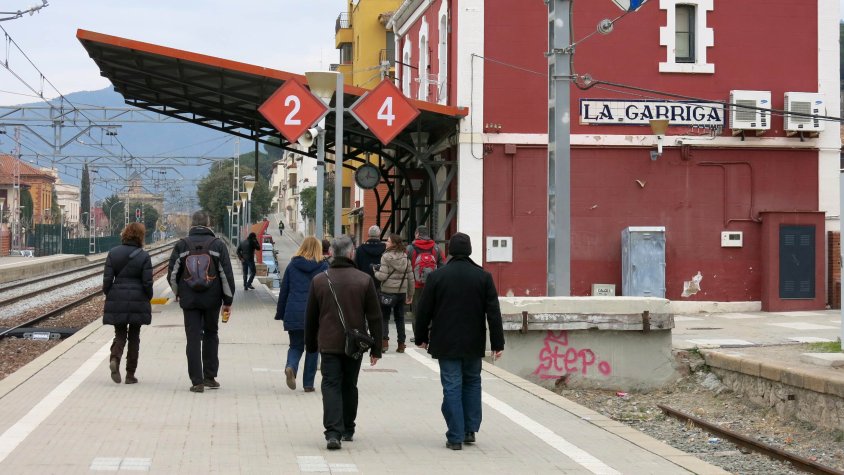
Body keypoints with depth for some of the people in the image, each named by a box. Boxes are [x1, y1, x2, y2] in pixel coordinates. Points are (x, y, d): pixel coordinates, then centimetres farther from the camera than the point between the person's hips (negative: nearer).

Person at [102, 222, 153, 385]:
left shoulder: (113, 254, 1)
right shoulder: (143, 256, -6)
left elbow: (107, 279, -1)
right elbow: (147, 283, -8)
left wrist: (109, 297, 12)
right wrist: (148, 298, 9)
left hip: (116, 301, 2)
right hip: (138, 302, -2)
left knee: (120, 334, 12)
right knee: (134, 336, 10)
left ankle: (115, 358, -19)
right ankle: (130, 374, 11)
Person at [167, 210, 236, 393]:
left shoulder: (181, 245, 0)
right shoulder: (218, 245, -2)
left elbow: (172, 274, 3)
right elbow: (226, 275, -4)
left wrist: (178, 293, 21)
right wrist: (228, 300, 3)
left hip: (189, 300, 0)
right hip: (212, 300, 0)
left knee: (193, 339, 2)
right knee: (211, 335, 16)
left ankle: (197, 381, -3)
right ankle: (210, 377, 17)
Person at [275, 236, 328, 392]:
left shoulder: (292, 266, 5)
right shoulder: (324, 267, -1)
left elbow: (283, 291, 8)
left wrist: (280, 314, 14)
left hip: (293, 314, 1)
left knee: (295, 346, 12)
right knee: (313, 348, 11)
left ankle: (291, 367, -18)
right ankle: (308, 383, 10)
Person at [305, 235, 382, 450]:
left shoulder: (319, 280, -1)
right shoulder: (364, 280, -4)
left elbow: (310, 317, 6)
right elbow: (374, 317, -2)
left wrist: (311, 344, 17)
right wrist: (376, 348, 5)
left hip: (328, 344, -1)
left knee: (331, 386, -1)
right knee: (349, 386, 16)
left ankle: (333, 432, -16)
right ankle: (348, 430, 27)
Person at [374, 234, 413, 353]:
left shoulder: (386, 257, -10)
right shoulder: (405, 257, 5)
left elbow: (382, 276, -16)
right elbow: (410, 277, 7)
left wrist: (375, 273, 5)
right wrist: (410, 294, 15)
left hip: (388, 291, -5)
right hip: (402, 291, 5)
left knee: (384, 317, 5)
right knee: (400, 318, 12)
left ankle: (384, 340, -9)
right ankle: (401, 344, 12)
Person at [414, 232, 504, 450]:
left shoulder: (436, 276, -5)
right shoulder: (483, 277, -2)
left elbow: (424, 311, 0)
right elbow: (493, 312, -2)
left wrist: (421, 338, 13)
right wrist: (497, 343, 2)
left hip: (446, 343, -2)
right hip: (473, 343, 2)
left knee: (452, 387, 1)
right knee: (472, 383, 18)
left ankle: (455, 436, -1)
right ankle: (470, 430, 19)